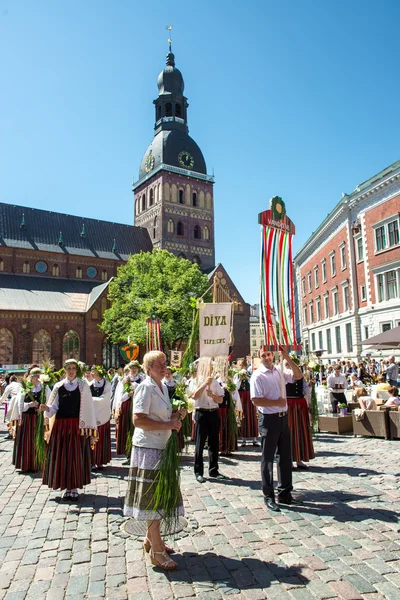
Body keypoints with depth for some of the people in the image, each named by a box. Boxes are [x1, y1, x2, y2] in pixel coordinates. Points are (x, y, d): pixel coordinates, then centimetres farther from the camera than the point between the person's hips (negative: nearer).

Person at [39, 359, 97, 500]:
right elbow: (54, 407, 5)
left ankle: (75, 487, 15)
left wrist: (91, 430, -5)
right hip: (61, 426, 2)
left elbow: (89, 407, -1)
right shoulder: (58, 386, 6)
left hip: (78, 426, -2)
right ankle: (67, 487, 19)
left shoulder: (83, 385, 0)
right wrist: (47, 408, -19)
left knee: (76, 456, 2)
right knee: (62, 455, 5)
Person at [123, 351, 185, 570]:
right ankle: (157, 551, 8)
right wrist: (168, 424, -23)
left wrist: (175, 415, 4)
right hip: (148, 447, -9)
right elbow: (138, 420, -25)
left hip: (161, 447, 9)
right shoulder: (145, 387, -16)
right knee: (153, 497, -2)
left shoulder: (163, 387, 12)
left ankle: (150, 538, 33)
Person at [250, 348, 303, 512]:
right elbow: (256, 400, -18)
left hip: (283, 417, 7)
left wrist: (288, 358, -5)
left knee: (286, 457, 15)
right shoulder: (258, 376, -12)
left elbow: (298, 375, 6)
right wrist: (277, 402, -17)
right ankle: (268, 497, 17)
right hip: (269, 419, -7)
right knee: (268, 459, 4)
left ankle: (284, 493, 30)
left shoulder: (280, 372, 7)